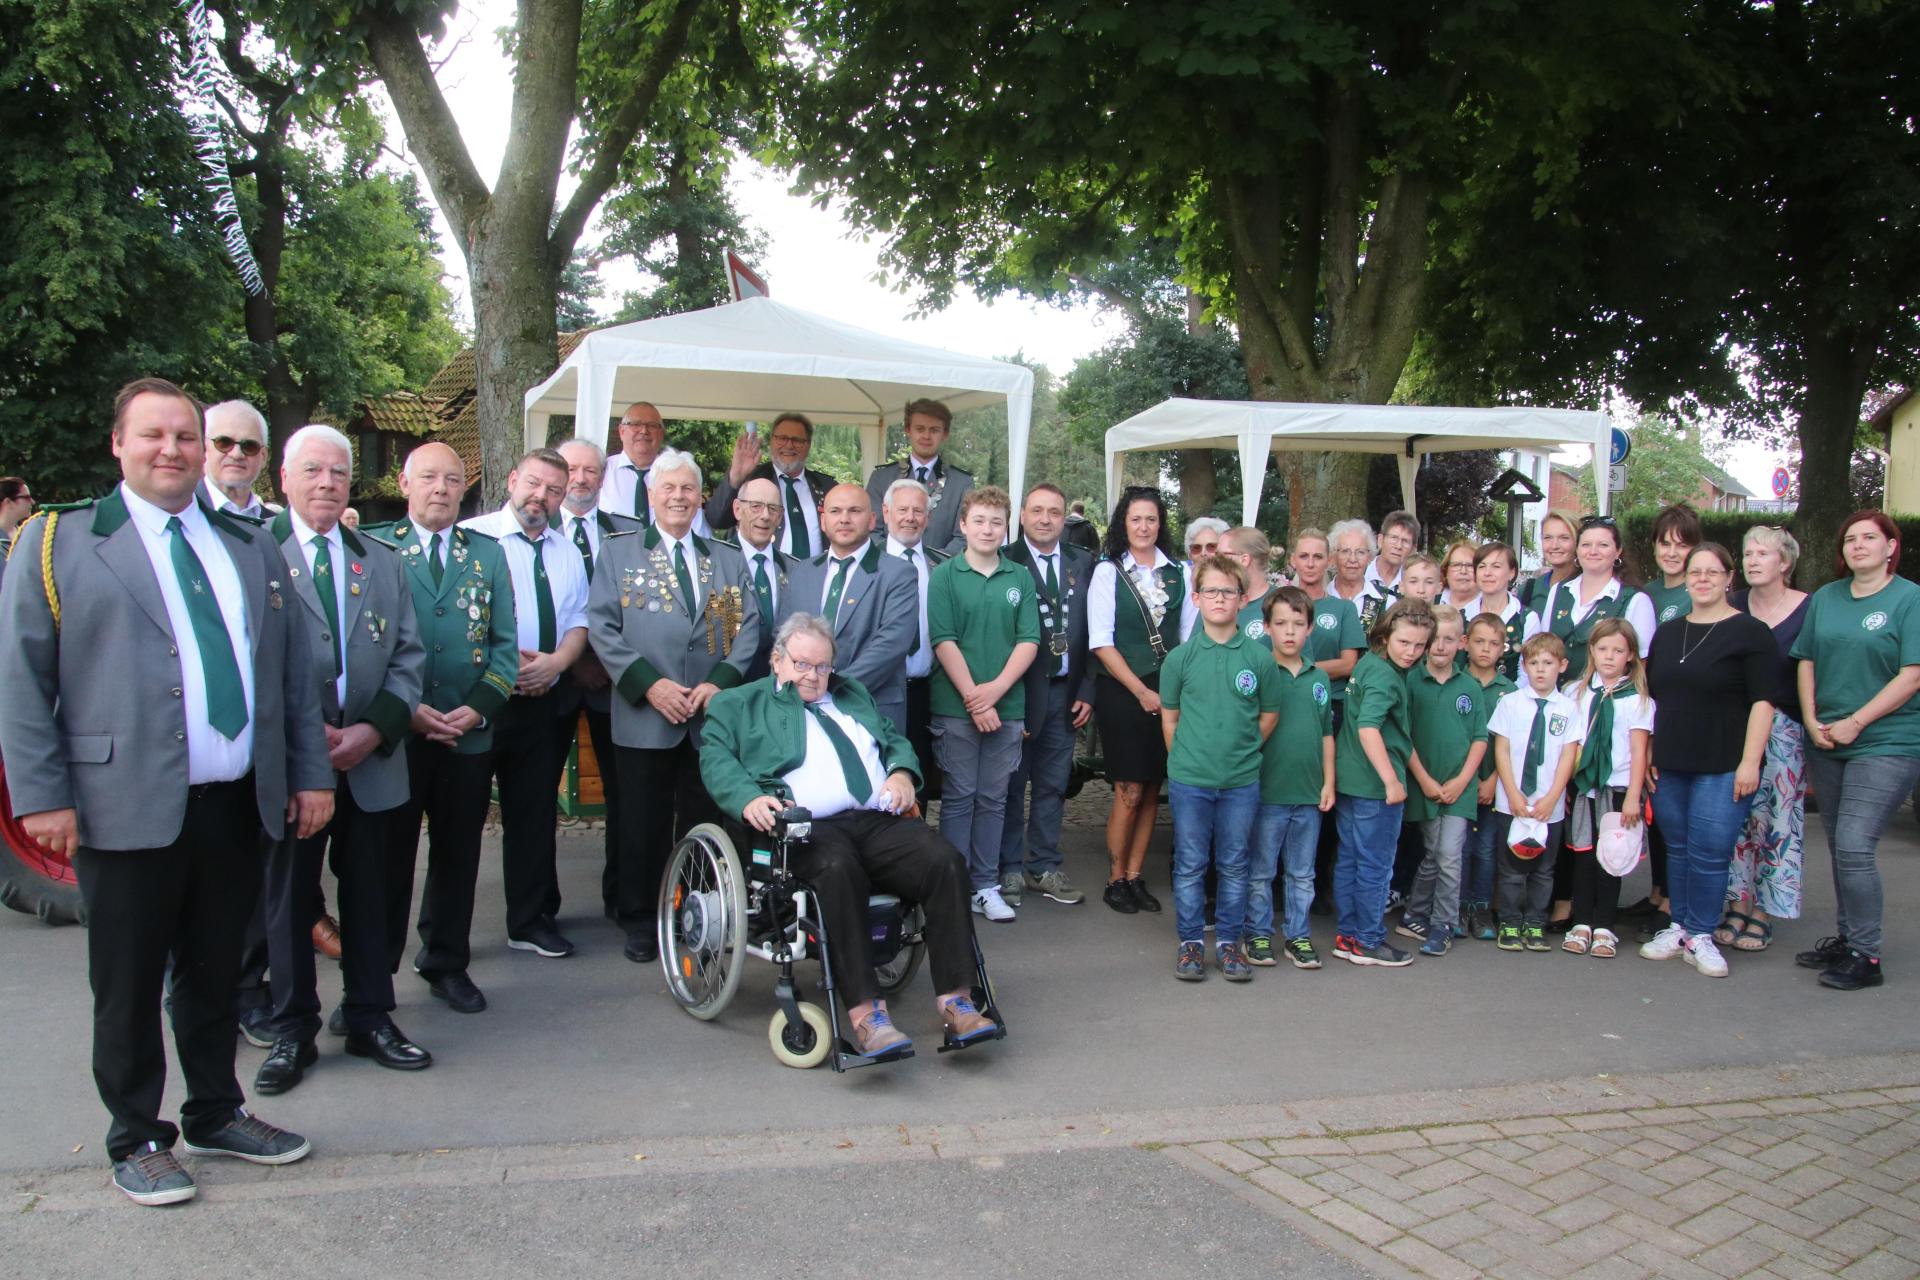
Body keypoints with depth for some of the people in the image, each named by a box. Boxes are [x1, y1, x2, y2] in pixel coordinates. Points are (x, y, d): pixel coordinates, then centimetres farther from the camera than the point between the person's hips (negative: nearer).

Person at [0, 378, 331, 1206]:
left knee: (217, 974, 16)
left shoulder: (252, 547, 14)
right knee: (129, 986, 9)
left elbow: (293, 670, 14)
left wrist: (312, 773, 9)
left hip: (238, 805, 4)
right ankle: (137, 1139, 25)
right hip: (126, 809, -4)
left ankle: (217, 1114, 33)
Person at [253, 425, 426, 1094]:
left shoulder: (382, 562, 13)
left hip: (371, 758, 4)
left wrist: (375, 728, -7)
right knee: (287, 899, 7)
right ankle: (293, 1031, 20)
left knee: (371, 895, 11)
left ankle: (370, 1019, 23)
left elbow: (408, 654, 8)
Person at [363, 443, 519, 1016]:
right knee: (388, 856, 3)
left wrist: (479, 707, -7)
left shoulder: (488, 554, 10)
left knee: (458, 855, 11)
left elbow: (505, 644, 7)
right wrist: (404, 709, -12)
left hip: (469, 734, 3)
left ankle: (447, 964, 25)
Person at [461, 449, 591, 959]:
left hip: (542, 702, 5)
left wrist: (556, 661, -7)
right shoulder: (472, 537, -5)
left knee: (535, 814, 11)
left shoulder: (568, 553, 14)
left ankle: (531, 921, 23)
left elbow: (579, 621, 12)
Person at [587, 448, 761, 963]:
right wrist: (648, 683, -13)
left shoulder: (729, 559, 14)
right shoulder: (617, 552, 7)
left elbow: (748, 626, 7)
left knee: (704, 822, 8)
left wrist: (722, 681, -9)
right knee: (644, 824, 5)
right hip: (645, 717, -2)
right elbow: (603, 626, -2)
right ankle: (641, 921, 18)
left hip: (713, 717, 2)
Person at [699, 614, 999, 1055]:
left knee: (945, 861, -25)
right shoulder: (738, 704, 19)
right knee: (837, 869, -39)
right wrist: (749, 797, -16)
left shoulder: (852, 695, 33)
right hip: (809, 829, -4)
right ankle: (865, 1013, -38)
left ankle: (955, 1001, -24)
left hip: (880, 821, 4)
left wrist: (901, 770, 8)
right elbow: (716, 759, 5)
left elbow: (895, 739, 32)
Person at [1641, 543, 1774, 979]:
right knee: (1677, 849, 11)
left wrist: (1749, 762, -14)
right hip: (1669, 764, 5)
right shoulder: (1668, 633, 13)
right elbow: (1651, 696, 17)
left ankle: (1701, 936, 9)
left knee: (1710, 852, -4)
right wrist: (1647, 754, 10)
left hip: (1723, 767, -5)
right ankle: (1678, 926, 22)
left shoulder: (1750, 632, -4)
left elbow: (1762, 702, -9)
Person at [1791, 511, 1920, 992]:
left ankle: (1866, 955, -1)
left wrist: (1855, 723, -14)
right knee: (1840, 846, 12)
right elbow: (1807, 663, 11)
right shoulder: (1825, 598, 11)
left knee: (1853, 846, -12)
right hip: (1826, 743, 5)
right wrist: (1812, 722, -2)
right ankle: (1846, 938, 24)